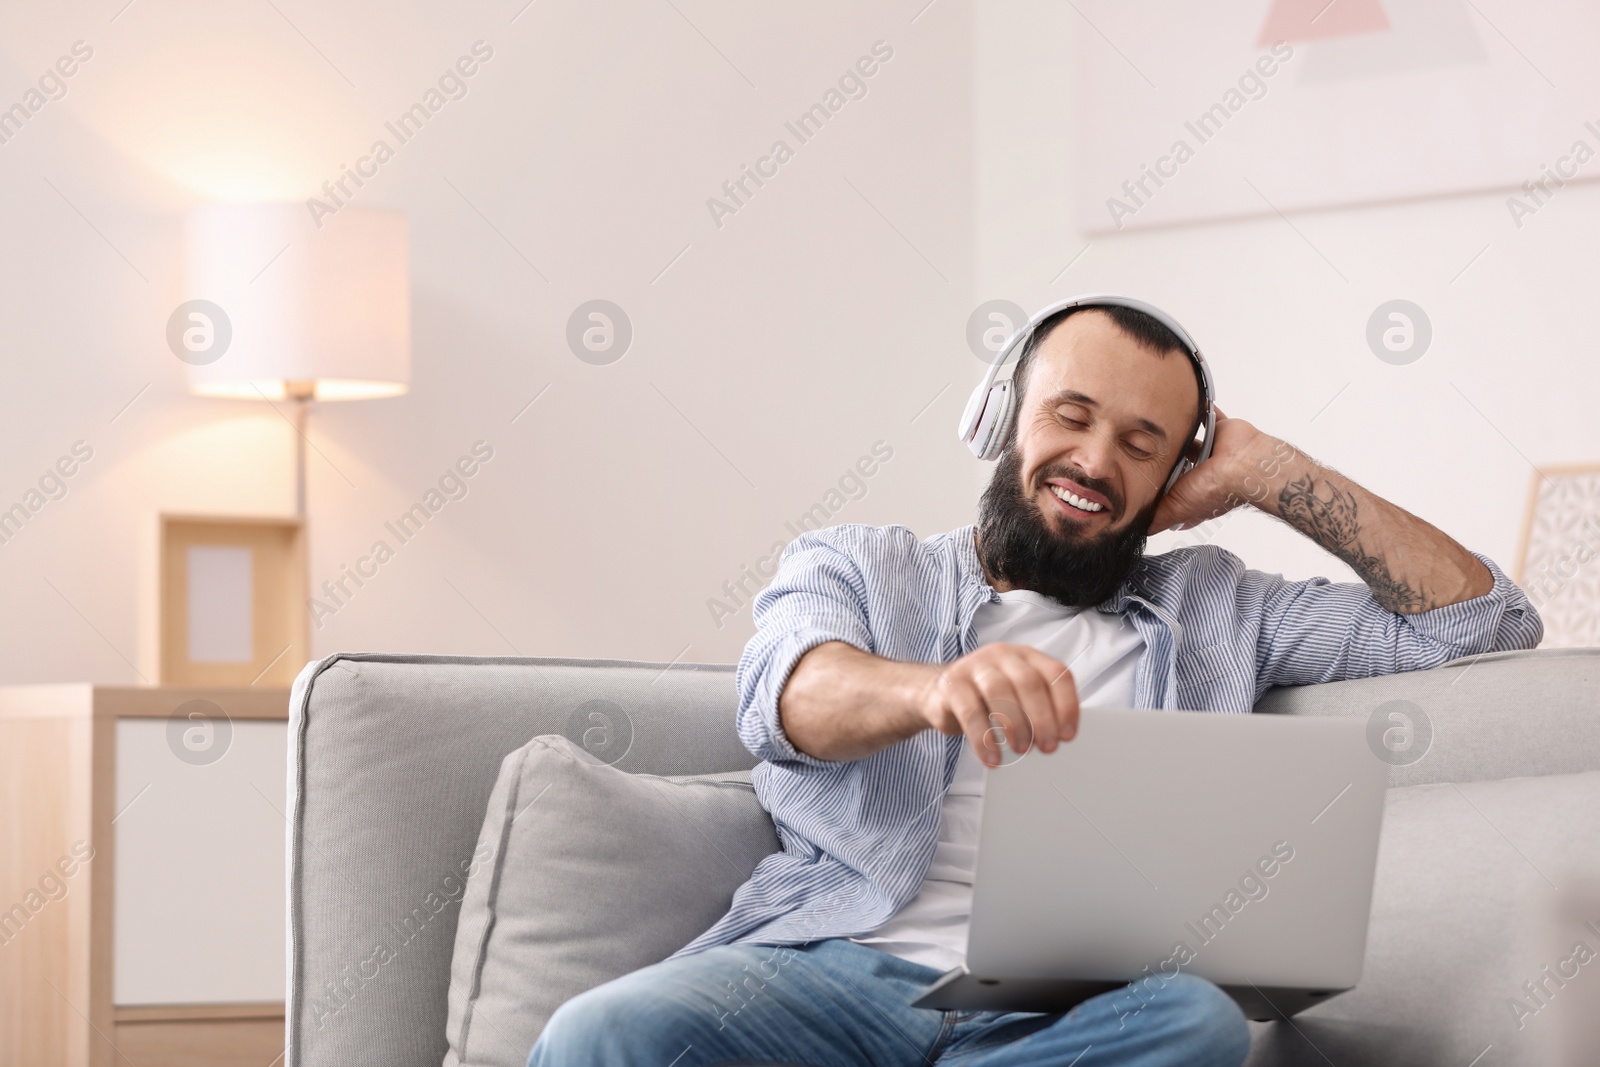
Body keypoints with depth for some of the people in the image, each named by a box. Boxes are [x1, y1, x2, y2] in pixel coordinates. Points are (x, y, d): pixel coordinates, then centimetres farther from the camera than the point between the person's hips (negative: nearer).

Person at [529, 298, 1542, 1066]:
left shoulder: (1212, 610, 26)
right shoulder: (855, 565, 21)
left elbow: (1481, 619, 23)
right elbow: (787, 694, -5)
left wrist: (1271, 475, 19)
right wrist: (934, 688, -29)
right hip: (832, 967, -2)